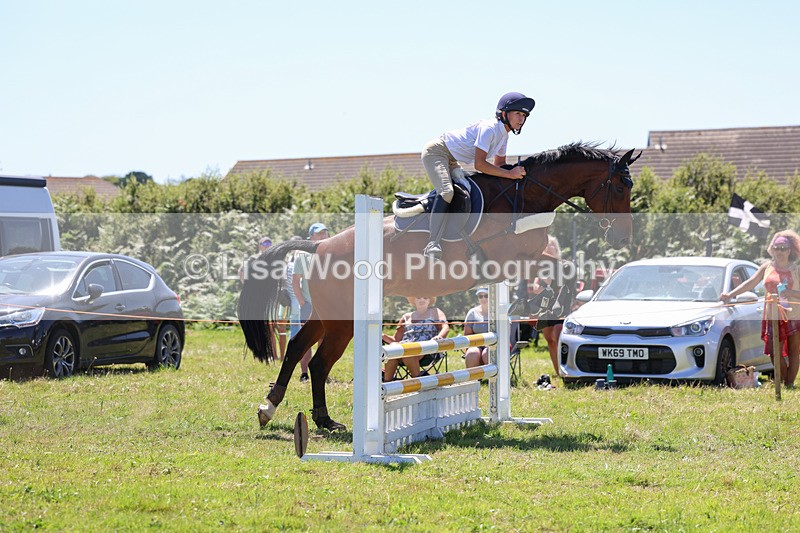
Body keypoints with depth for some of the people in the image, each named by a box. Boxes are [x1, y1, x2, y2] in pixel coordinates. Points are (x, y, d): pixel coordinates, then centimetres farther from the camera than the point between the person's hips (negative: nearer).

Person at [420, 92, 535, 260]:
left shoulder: (503, 135, 6)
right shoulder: (488, 128, -24)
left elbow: (499, 165, 15)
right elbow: (479, 164, -30)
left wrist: (515, 171, -5)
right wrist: (510, 174, -30)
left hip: (451, 161, 11)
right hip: (436, 152, -11)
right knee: (446, 191, -28)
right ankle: (433, 245, -37)